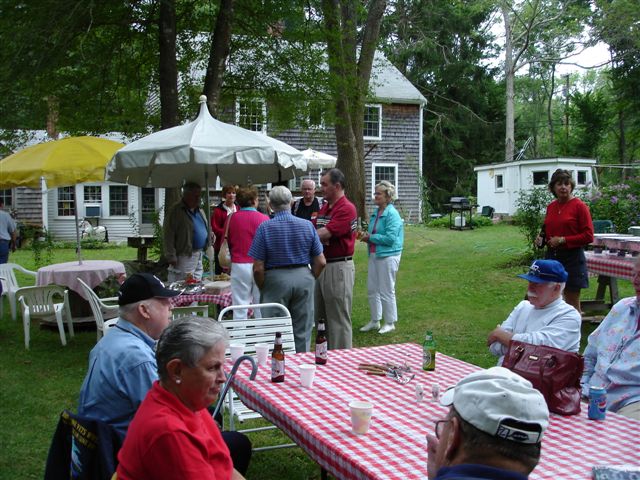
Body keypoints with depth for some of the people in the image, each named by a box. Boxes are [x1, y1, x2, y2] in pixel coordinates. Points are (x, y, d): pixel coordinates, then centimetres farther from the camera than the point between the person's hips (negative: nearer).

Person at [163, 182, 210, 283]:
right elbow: (169, 238, -15)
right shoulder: (175, 212, -11)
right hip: (184, 257, -8)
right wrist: (172, 258, -18)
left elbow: (204, 229, 28)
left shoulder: (200, 211, 14)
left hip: (199, 257, 8)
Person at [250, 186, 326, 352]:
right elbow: (320, 262, 0)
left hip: (275, 279, -2)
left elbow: (258, 268, -11)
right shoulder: (307, 225, -2)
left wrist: (263, 289, 4)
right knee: (302, 332, 11)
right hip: (304, 278, 2)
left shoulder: (264, 228, -9)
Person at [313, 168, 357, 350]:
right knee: (320, 316, 16)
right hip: (321, 265, 9)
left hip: (339, 267, -9)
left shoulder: (346, 208, -14)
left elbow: (325, 234, -21)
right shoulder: (324, 207, 15)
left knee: (339, 319, -1)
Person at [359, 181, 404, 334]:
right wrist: (366, 236, 1)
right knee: (372, 289, 13)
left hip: (387, 256, -8)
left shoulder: (392, 214, -15)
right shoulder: (376, 212, 10)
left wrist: (370, 237, -15)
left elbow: (390, 238, -22)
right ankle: (375, 320, 26)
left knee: (386, 291, 1)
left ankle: (390, 323, 15)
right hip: (374, 254, 8)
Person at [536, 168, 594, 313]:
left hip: (572, 258, -6)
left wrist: (563, 240, -15)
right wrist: (541, 239, 4)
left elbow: (588, 236, -10)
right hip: (552, 256, 6)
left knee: (572, 303, 2)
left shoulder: (579, 206, -8)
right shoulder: (551, 206, 9)